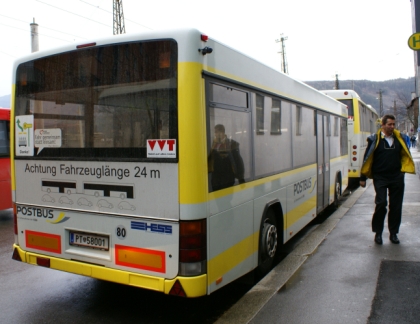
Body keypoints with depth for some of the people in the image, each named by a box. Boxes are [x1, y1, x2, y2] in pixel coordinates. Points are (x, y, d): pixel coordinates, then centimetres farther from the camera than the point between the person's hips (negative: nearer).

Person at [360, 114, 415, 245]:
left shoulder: (399, 138, 8)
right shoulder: (375, 139, -3)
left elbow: (405, 155, 18)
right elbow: (367, 158, -1)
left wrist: (404, 169, 2)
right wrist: (363, 178, -3)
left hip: (396, 178, 4)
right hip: (380, 178, -3)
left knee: (396, 206, 7)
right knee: (381, 203, -10)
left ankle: (393, 233, 20)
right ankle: (378, 233, 7)